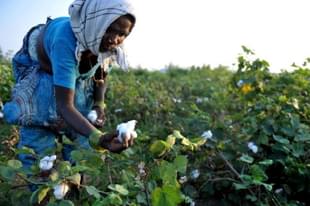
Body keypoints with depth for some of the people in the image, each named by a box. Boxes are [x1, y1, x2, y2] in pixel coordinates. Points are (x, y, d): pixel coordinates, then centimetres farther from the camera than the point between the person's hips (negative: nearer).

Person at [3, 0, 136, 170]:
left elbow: (102, 74, 0)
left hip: (78, 74, 5)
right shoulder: (66, 40, -43)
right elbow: (64, 105, -45)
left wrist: (99, 105, -16)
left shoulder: (111, 45, -24)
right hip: (38, 70, -4)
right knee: (39, 128, -15)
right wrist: (97, 138, -59)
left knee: (79, 138, 0)